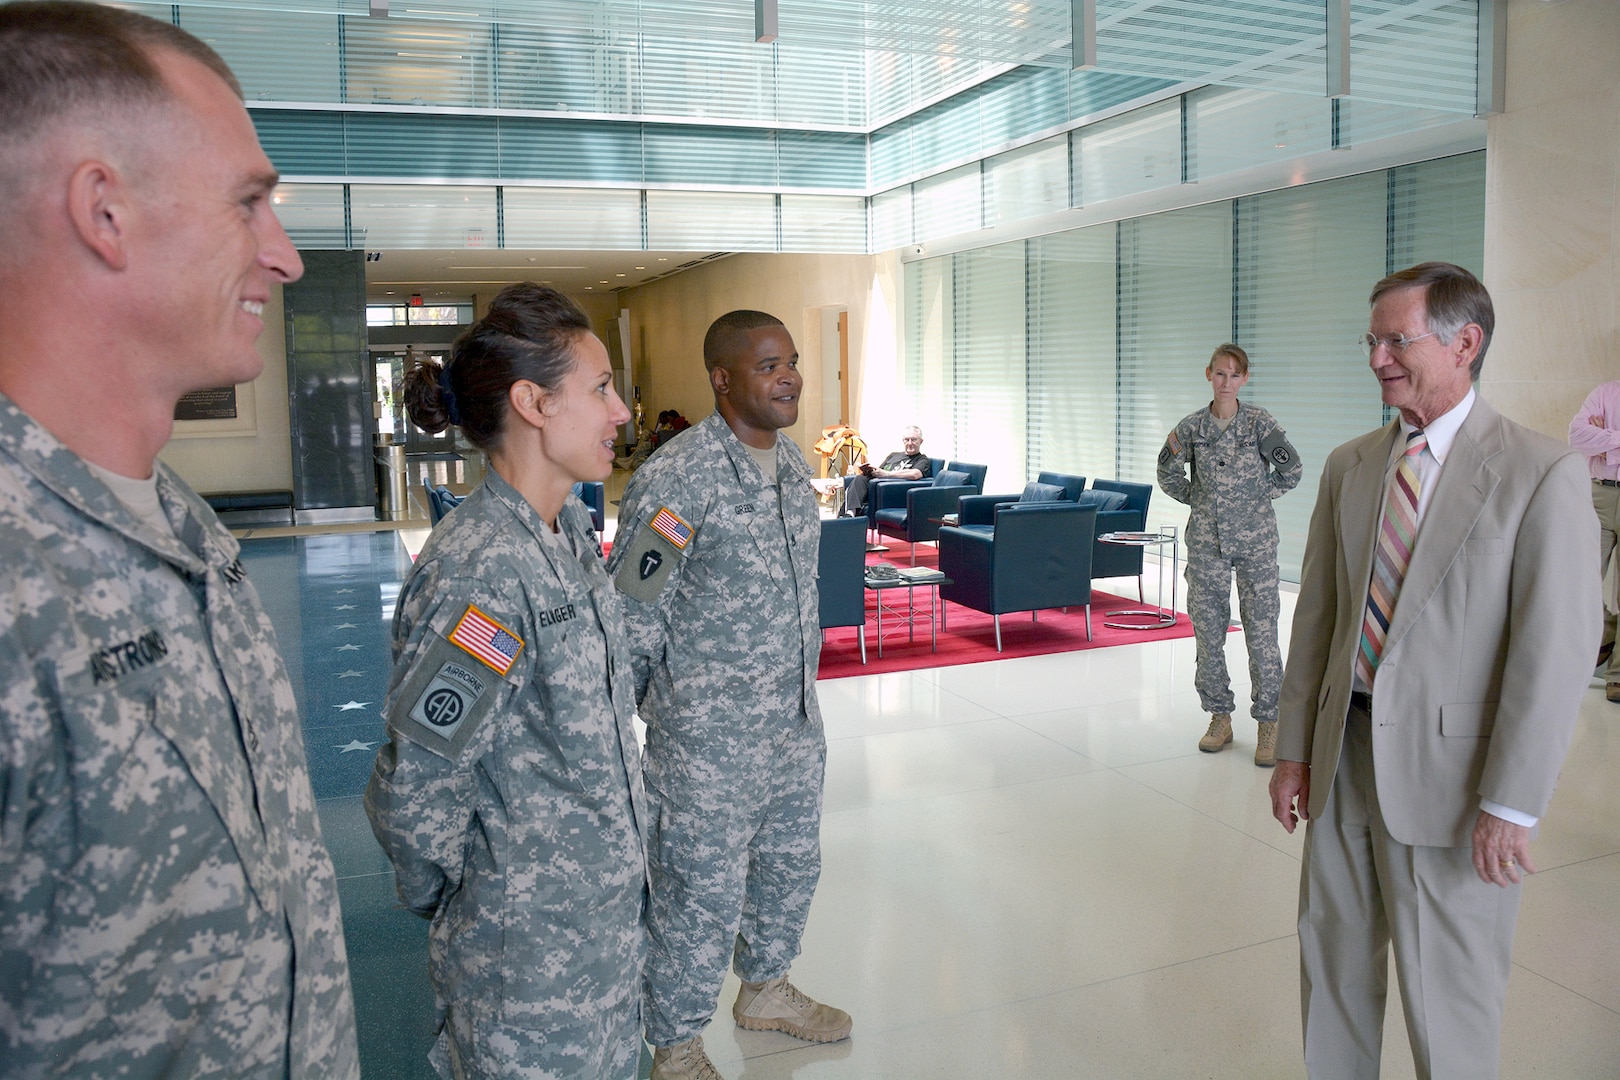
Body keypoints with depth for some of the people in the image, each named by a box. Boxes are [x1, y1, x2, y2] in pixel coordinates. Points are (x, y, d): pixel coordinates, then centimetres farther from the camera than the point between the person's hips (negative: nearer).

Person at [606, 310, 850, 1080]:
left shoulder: (792, 461, 5)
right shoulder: (675, 477, -21)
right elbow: (633, 617, -16)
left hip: (795, 724, 8)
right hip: (707, 737, -8)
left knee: (792, 864, 23)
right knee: (702, 892, 6)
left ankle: (766, 989, 48)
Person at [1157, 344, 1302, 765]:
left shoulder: (1259, 422, -3)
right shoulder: (1192, 426, 3)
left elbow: (1292, 469, 2)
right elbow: (1168, 475, 14)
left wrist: (1259, 496, 2)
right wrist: (1197, 498, 1)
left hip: (1255, 540, -2)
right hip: (1206, 540, 3)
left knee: (1262, 633, -4)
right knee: (1207, 632, 6)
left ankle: (1268, 724, 5)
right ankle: (1220, 718, 19)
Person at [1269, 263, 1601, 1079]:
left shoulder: (1544, 474, -10)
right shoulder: (1349, 467, 7)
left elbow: (1557, 650, -14)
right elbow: (1316, 614, 8)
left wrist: (1510, 805, -16)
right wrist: (1294, 749, 7)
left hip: (1447, 767, -5)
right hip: (1345, 752, 5)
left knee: (1447, 986, 9)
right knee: (1332, 956, 17)